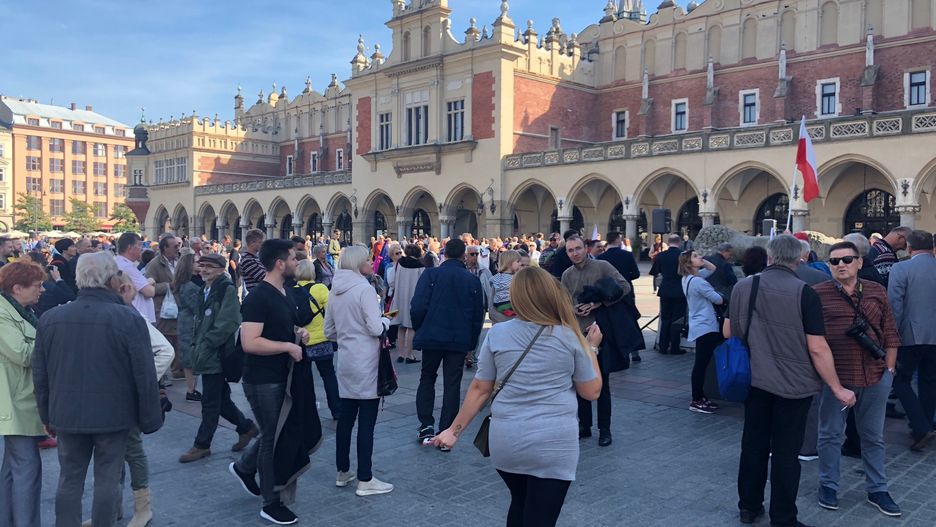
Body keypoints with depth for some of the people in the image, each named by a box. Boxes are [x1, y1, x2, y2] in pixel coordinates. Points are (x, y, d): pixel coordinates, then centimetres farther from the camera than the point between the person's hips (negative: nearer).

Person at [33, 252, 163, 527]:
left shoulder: (49, 318, -2)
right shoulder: (129, 318, -17)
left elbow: (40, 374, 7)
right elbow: (145, 376, -13)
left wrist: (47, 415, 19)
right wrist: (150, 419, -2)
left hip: (67, 415, 4)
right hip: (113, 415, -4)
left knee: (69, 480, 15)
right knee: (107, 481, 8)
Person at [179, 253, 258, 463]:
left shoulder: (227, 290, -12)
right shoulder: (205, 291, 15)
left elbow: (227, 324, -19)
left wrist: (206, 344, -16)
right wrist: (196, 344, 9)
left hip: (217, 355, -9)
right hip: (206, 356, 9)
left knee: (210, 402, 1)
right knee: (221, 399, 14)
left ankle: (202, 445, 11)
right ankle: (246, 427, 29)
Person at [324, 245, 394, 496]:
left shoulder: (335, 290, 10)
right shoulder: (363, 288, -14)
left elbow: (329, 331, 15)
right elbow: (376, 328, -18)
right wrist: (387, 319, 2)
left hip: (346, 360, 8)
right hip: (366, 362, -8)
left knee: (346, 418, 15)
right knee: (367, 421, -2)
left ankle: (343, 472, 25)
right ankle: (365, 480, 4)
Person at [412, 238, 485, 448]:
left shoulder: (431, 274, -7)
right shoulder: (473, 280, 0)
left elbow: (417, 307, -13)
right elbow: (478, 315, 4)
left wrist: (419, 329, 4)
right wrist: (472, 342, 13)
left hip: (432, 336, -1)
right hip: (460, 340, 1)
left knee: (427, 378, 18)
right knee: (452, 384, 7)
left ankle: (426, 424, 8)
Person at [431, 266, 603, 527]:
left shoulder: (496, 334, -1)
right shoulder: (570, 337, -4)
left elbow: (480, 389, 2)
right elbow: (592, 392, 4)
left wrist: (455, 430, 12)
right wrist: (591, 348, 15)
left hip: (505, 442, 3)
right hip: (554, 445, -2)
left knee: (520, 504, 27)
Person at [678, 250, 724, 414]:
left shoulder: (688, 278, 10)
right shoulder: (697, 281, -20)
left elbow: (713, 269, 20)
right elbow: (718, 300, -15)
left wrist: (703, 262, 2)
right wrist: (721, 298, 8)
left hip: (699, 326, 10)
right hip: (705, 327, -10)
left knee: (701, 363, 15)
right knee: (701, 364, -5)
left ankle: (699, 397, 22)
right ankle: (696, 401, -1)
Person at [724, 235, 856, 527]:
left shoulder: (742, 287, -2)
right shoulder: (804, 292, -15)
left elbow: (728, 332, 9)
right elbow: (817, 348, -16)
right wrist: (837, 388, -6)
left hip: (754, 380, 4)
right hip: (792, 384, -4)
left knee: (753, 445, 16)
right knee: (785, 453, 7)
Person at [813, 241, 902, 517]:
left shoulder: (877, 292, 5)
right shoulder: (817, 294, -6)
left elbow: (890, 334, 10)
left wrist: (889, 368, 6)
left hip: (875, 378, 3)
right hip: (834, 378, -3)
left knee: (874, 437, 16)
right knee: (831, 435, 10)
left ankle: (877, 490, 31)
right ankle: (828, 486, 26)